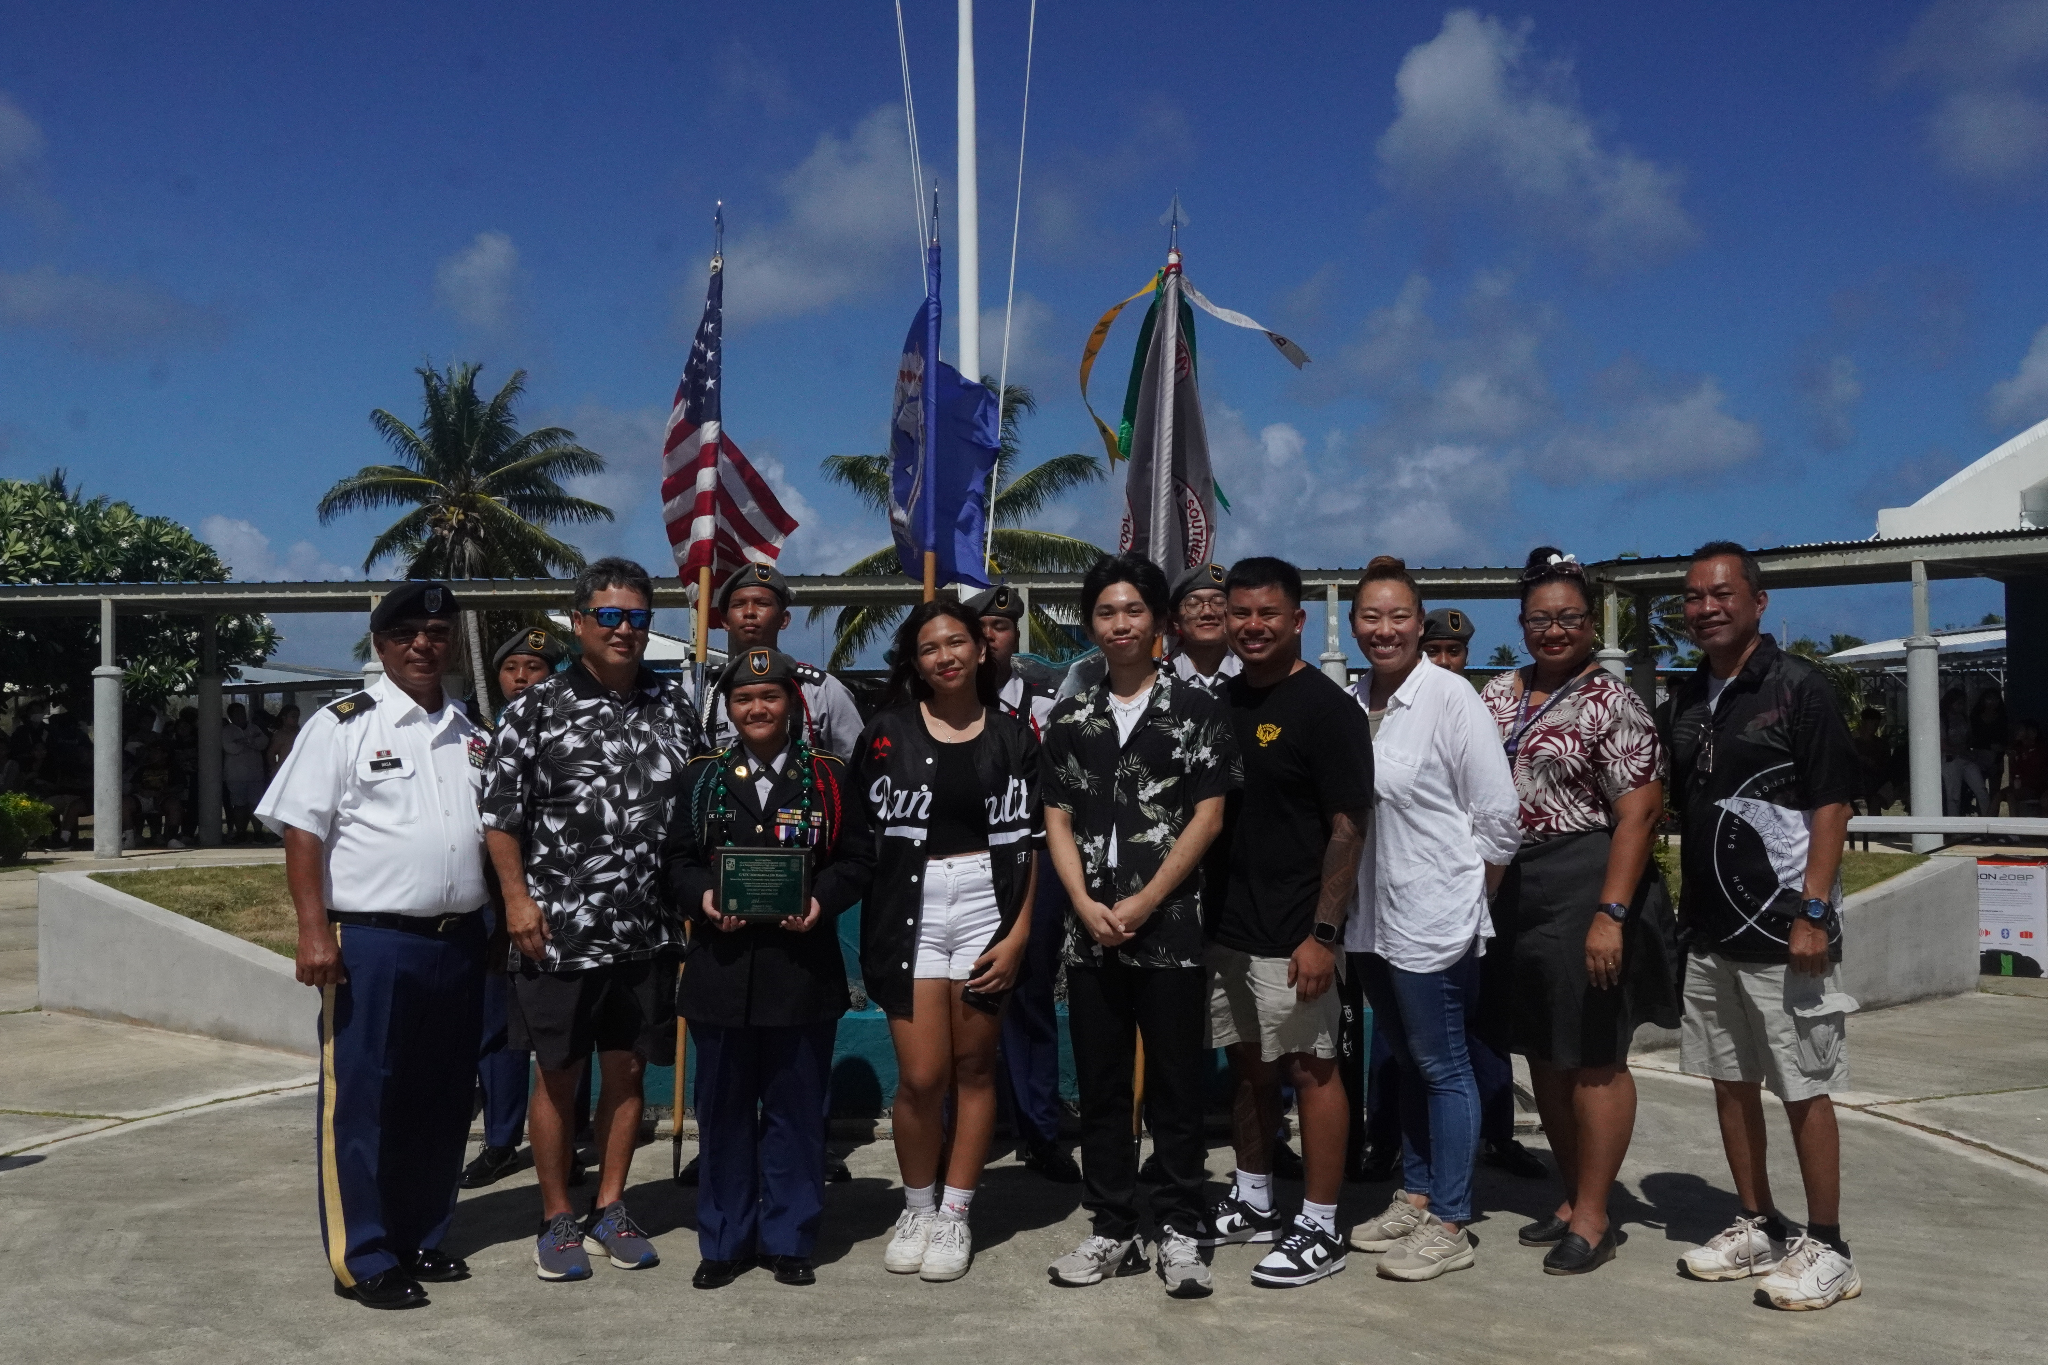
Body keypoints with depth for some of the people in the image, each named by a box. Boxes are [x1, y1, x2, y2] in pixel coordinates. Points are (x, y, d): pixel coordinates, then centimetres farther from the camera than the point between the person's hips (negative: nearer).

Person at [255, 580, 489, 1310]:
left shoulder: (469, 735, 14)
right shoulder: (343, 724, -4)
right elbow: (301, 833, -9)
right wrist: (314, 931, -17)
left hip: (459, 942, 6)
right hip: (370, 943, -6)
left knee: (442, 1103, 13)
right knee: (360, 1102, 1)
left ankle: (422, 1239, 26)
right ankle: (362, 1259, 11)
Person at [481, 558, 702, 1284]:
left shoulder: (674, 703, 8)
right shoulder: (537, 707, -3)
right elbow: (500, 812, -3)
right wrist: (517, 897, -10)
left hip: (647, 930, 4)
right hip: (560, 928, -3)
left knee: (628, 1069, 11)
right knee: (559, 1075, 6)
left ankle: (611, 1208, 26)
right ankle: (556, 1220, 20)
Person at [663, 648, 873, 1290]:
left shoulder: (827, 777, 5)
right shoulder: (704, 776, 10)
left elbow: (855, 858, 2)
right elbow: (677, 857, 8)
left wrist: (822, 901, -15)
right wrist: (703, 896, -11)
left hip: (802, 965, -1)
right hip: (722, 965, 1)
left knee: (795, 1109, 6)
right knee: (723, 1109, 8)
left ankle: (788, 1240, 19)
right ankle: (724, 1242, 21)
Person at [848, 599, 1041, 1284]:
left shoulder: (1014, 738, 6)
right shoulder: (888, 732, 5)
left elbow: (1030, 843, 5)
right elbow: (860, 834, 5)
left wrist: (1019, 932, -4)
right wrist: (869, 933, -2)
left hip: (986, 905, 1)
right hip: (910, 908, -1)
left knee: (973, 1068, 6)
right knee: (921, 1075, -4)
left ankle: (954, 1215, 20)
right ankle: (917, 1209, 18)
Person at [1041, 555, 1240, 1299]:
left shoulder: (1198, 711, 0)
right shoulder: (1070, 719, 10)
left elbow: (1207, 818, -5)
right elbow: (1058, 821, 8)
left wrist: (1143, 903, -11)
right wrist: (1086, 905, -7)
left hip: (1171, 929, -3)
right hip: (1091, 931, 3)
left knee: (1176, 1087, 3)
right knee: (1100, 1086, 9)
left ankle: (1178, 1231, 13)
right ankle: (1111, 1230, 19)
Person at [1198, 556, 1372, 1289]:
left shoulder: (1326, 707, -9)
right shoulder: (1219, 701, 10)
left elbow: (1348, 827, -12)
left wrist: (1323, 933, -18)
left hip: (1291, 934, -6)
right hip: (1224, 925, 7)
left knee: (1310, 1068, 1)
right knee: (1247, 1064, 16)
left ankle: (1319, 1229, 11)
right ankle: (1251, 1201, 30)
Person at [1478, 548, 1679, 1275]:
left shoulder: (1611, 700, -7)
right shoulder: (1498, 695, 12)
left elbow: (1639, 812, -13)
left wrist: (1610, 914, -20)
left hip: (1586, 889, -7)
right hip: (1514, 893, 7)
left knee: (1592, 1057, 1)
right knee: (1542, 1053, 13)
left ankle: (1593, 1217, 11)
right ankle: (1573, 1199, 27)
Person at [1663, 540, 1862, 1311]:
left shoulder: (1797, 688, -7)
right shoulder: (1685, 704, 12)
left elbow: (1831, 806, -11)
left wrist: (1814, 912, -17)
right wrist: (1677, 912, 12)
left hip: (1782, 928, -7)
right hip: (1709, 930, 7)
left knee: (1803, 1090, 0)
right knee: (1729, 1082, 13)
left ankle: (1826, 1247, 12)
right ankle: (1759, 1228, 26)